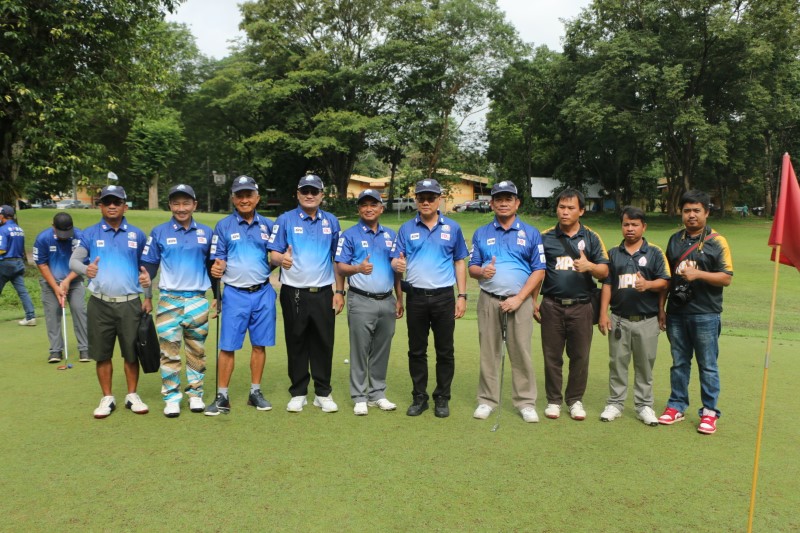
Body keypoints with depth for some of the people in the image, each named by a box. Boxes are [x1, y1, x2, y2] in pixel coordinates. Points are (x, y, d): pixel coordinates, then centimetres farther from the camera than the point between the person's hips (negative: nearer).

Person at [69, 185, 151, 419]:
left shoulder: (137, 235, 7)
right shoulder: (90, 233, 5)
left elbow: (146, 268, 11)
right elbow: (73, 260, -1)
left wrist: (148, 298, 1)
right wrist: (85, 269, -24)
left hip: (130, 303, 0)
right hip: (100, 304, 0)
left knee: (131, 353, 4)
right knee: (102, 354, 6)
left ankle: (132, 396, 19)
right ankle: (107, 398, 19)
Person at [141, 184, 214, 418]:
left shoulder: (206, 233, 7)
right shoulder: (159, 232, 4)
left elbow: (213, 266, 13)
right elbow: (148, 266, 6)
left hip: (198, 300, 1)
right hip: (169, 300, -1)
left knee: (197, 352, 8)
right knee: (169, 352, 0)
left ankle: (196, 394, 18)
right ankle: (171, 398, 9)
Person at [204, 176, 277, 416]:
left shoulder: (267, 225, 8)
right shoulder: (223, 226, 3)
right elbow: (218, 260, 1)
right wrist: (217, 269, -20)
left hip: (263, 293, 2)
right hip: (235, 294, -2)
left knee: (259, 344, 8)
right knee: (228, 346, 0)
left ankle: (255, 392, 22)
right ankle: (222, 397, 10)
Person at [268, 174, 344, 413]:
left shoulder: (331, 222, 9)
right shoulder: (285, 220, 2)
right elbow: (273, 254, -4)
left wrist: (339, 291, 5)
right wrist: (282, 259, -28)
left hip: (323, 293, 2)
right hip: (293, 293, -1)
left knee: (323, 344, 5)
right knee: (296, 344, 7)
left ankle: (323, 393, 18)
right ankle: (298, 393, 19)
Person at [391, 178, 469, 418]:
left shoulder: (452, 228, 5)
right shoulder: (406, 229, 5)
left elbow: (460, 262, 7)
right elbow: (396, 260, 1)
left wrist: (462, 295, 1)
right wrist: (397, 264, -24)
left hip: (444, 297, -1)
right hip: (416, 297, 1)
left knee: (445, 351, 5)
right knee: (417, 350, 9)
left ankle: (442, 398, 18)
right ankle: (419, 397, 21)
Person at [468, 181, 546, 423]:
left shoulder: (531, 233, 5)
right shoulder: (481, 233, 11)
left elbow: (539, 270, 0)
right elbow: (472, 267, 11)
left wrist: (519, 298, -10)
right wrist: (482, 272, -14)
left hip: (520, 301, -1)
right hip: (489, 301, 2)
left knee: (521, 353, 0)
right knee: (489, 353, 7)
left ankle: (526, 402, 11)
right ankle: (487, 400, 16)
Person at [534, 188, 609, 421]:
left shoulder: (591, 238, 6)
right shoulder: (545, 237, 6)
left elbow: (604, 271, 2)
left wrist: (590, 266, -20)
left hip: (581, 306, 0)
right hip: (552, 305, 0)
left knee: (580, 356, 6)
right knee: (552, 356, 6)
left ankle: (575, 400, 22)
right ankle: (553, 400, 19)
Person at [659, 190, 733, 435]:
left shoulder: (717, 242, -4)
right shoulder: (675, 240, 10)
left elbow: (726, 278, -8)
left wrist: (698, 274, -22)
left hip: (705, 315, -4)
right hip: (676, 313, 4)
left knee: (708, 366, 5)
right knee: (679, 363, 13)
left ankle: (709, 411, 15)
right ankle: (677, 405, 23)